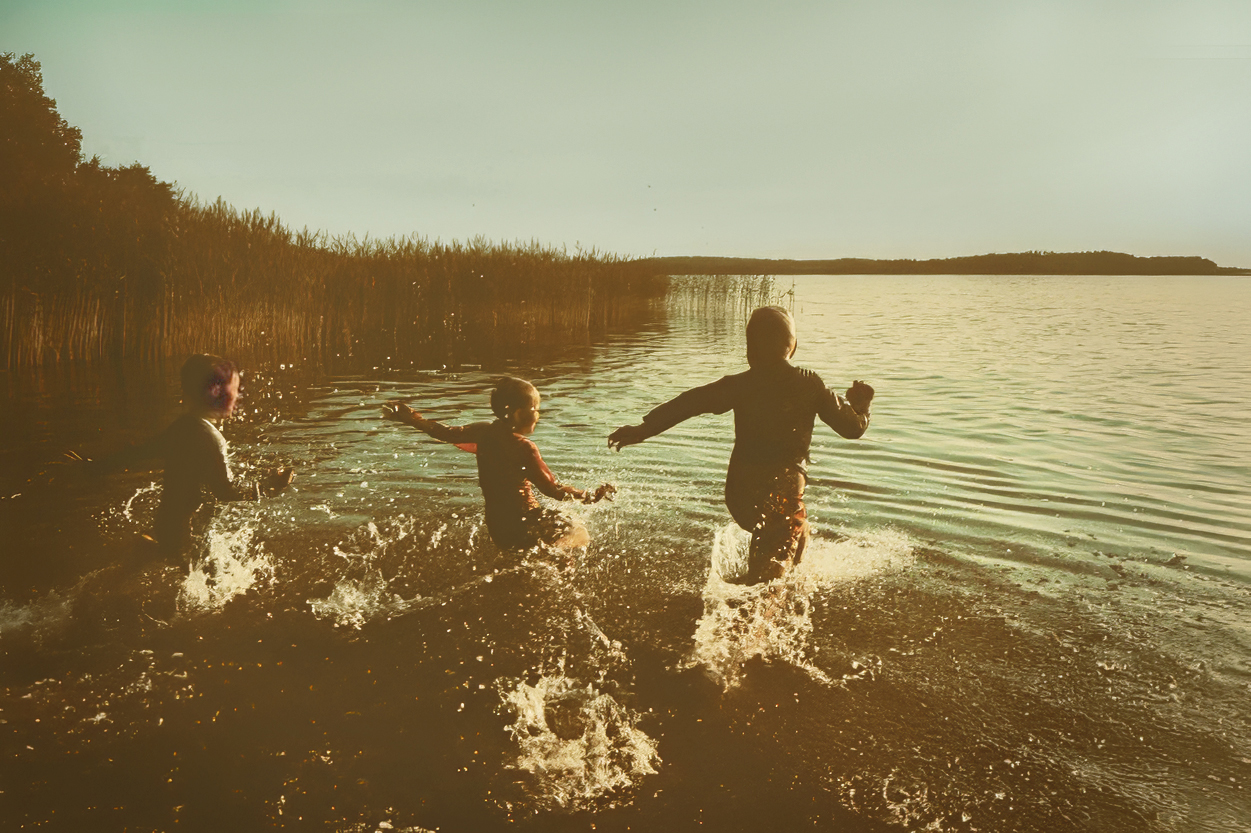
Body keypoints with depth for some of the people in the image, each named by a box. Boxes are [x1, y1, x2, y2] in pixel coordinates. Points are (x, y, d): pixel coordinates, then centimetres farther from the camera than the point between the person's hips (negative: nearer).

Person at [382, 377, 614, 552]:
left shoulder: (484, 432, 0)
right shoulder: (523, 447, -20)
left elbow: (445, 432, 11)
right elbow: (552, 489, -21)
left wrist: (408, 417, 26)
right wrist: (591, 496, -13)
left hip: (496, 526, 8)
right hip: (522, 523, -8)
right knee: (578, 534, 6)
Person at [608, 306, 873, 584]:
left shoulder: (740, 384, -2)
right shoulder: (810, 384, -2)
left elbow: (689, 402, -10)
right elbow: (853, 428, 2)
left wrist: (642, 430, -7)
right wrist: (859, 404, 23)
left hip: (740, 491, 3)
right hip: (783, 490, -3)